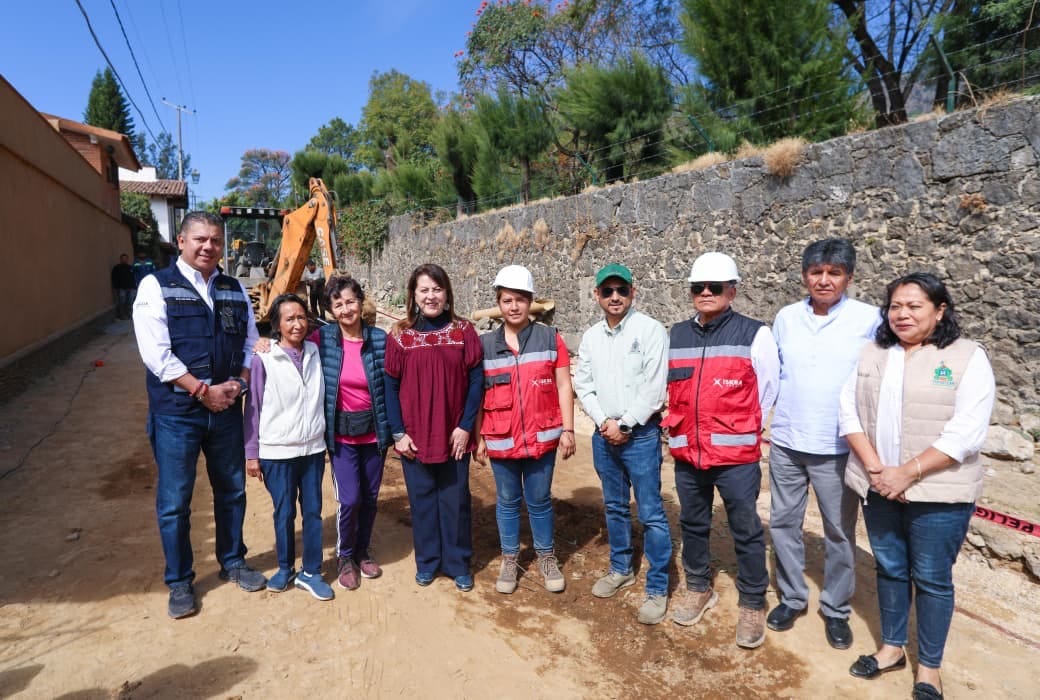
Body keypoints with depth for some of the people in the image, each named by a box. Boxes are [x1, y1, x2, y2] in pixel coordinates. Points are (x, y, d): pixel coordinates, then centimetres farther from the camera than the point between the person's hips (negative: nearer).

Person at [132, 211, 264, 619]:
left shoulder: (235, 290, 7)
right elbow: (157, 354, -14)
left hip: (227, 409, 4)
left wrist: (239, 384, -8)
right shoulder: (156, 286, -6)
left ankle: (232, 563, 37)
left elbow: (251, 344, 9)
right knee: (174, 501, 7)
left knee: (232, 490, 16)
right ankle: (179, 582, 27)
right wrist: (204, 391, -16)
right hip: (176, 411, -4)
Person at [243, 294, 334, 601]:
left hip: (313, 448, 3)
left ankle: (311, 572, 24)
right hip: (277, 452, -3)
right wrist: (251, 453, -3)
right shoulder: (263, 359, -10)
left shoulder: (316, 353, 0)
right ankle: (285, 568, 31)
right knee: (284, 512, 11)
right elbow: (253, 408, -5)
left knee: (313, 511, 10)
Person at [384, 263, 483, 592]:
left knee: (455, 499, 9)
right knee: (422, 498, 12)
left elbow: (476, 381, -3)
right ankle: (427, 561, 30)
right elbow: (390, 387, -1)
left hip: (454, 434, 0)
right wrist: (398, 432, -5)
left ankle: (459, 564, 26)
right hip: (414, 435, 0)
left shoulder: (463, 331, -2)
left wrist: (465, 426, -8)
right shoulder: (400, 335, -3)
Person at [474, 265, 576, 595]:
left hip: (542, 437, -1)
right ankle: (509, 560, 32)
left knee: (540, 501, 13)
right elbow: (477, 395, 4)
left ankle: (547, 558, 32)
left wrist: (567, 429, -4)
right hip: (501, 441, 1)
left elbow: (564, 387, -1)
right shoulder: (484, 344, 0)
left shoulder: (550, 338, -2)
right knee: (507, 501, 15)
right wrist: (479, 437, 3)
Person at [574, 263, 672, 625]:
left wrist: (625, 424, -13)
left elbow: (654, 387, -14)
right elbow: (583, 383, 6)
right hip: (603, 435, 5)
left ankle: (658, 588, 13)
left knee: (651, 513, 0)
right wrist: (604, 422, -7)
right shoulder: (591, 336, 8)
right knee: (614, 507, 18)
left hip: (641, 434, -5)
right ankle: (621, 569, 35)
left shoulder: (651, 330, -9)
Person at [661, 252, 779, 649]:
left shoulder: (754, 334, -7)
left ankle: (752, 605, 25)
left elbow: (769, 390, 0)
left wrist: (742, 431, 6)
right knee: (692, 524, 17)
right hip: (687, 453, 4)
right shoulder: (676, 336, 6)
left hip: (736, 455, -4)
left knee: (746, 531, 8)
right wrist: (681, 428, 13)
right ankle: (698, 589, 37)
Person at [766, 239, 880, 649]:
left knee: (839, 531, 10)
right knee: (783, 522, 12)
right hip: (786, 442, 3)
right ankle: (792, 597, 31)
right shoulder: (786, 318, 2)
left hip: (838, 447, -3)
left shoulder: (869, 320, -7)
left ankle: (836, 609, 30)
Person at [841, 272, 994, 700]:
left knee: (932, 578, 9)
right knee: (889, 569, 16)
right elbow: (849, 410, 1)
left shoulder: (968, 358, -8)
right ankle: (892, 647, 35)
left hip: (937, 493, -4)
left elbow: (966, 433, -15)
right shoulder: (873, 354, 5)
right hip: (879, 487, 4)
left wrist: (908, 473, -19)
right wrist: (875, 469, -11)